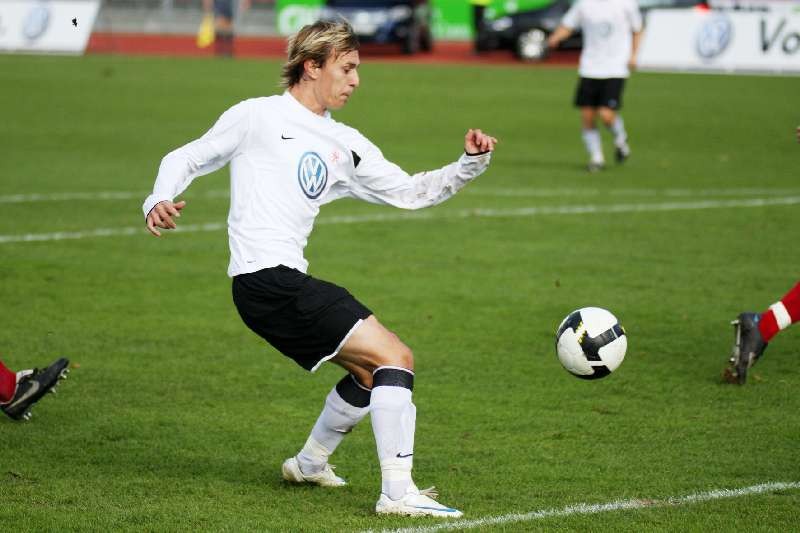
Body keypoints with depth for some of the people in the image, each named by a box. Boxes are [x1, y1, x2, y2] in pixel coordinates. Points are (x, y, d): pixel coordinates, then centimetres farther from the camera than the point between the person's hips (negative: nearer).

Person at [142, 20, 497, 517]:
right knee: (395, 357, -14)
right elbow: (186, 159, 6)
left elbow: (411, 191, 19)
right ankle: (398, 492, -18)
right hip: (266, 279, -9)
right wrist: (159, 200, -13)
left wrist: (471, 163, 5)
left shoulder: (345, 145, 18)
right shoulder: (259, 117, 0)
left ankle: (310, 462, 39)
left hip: (289, 283, 9)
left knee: (370, 372, 21)